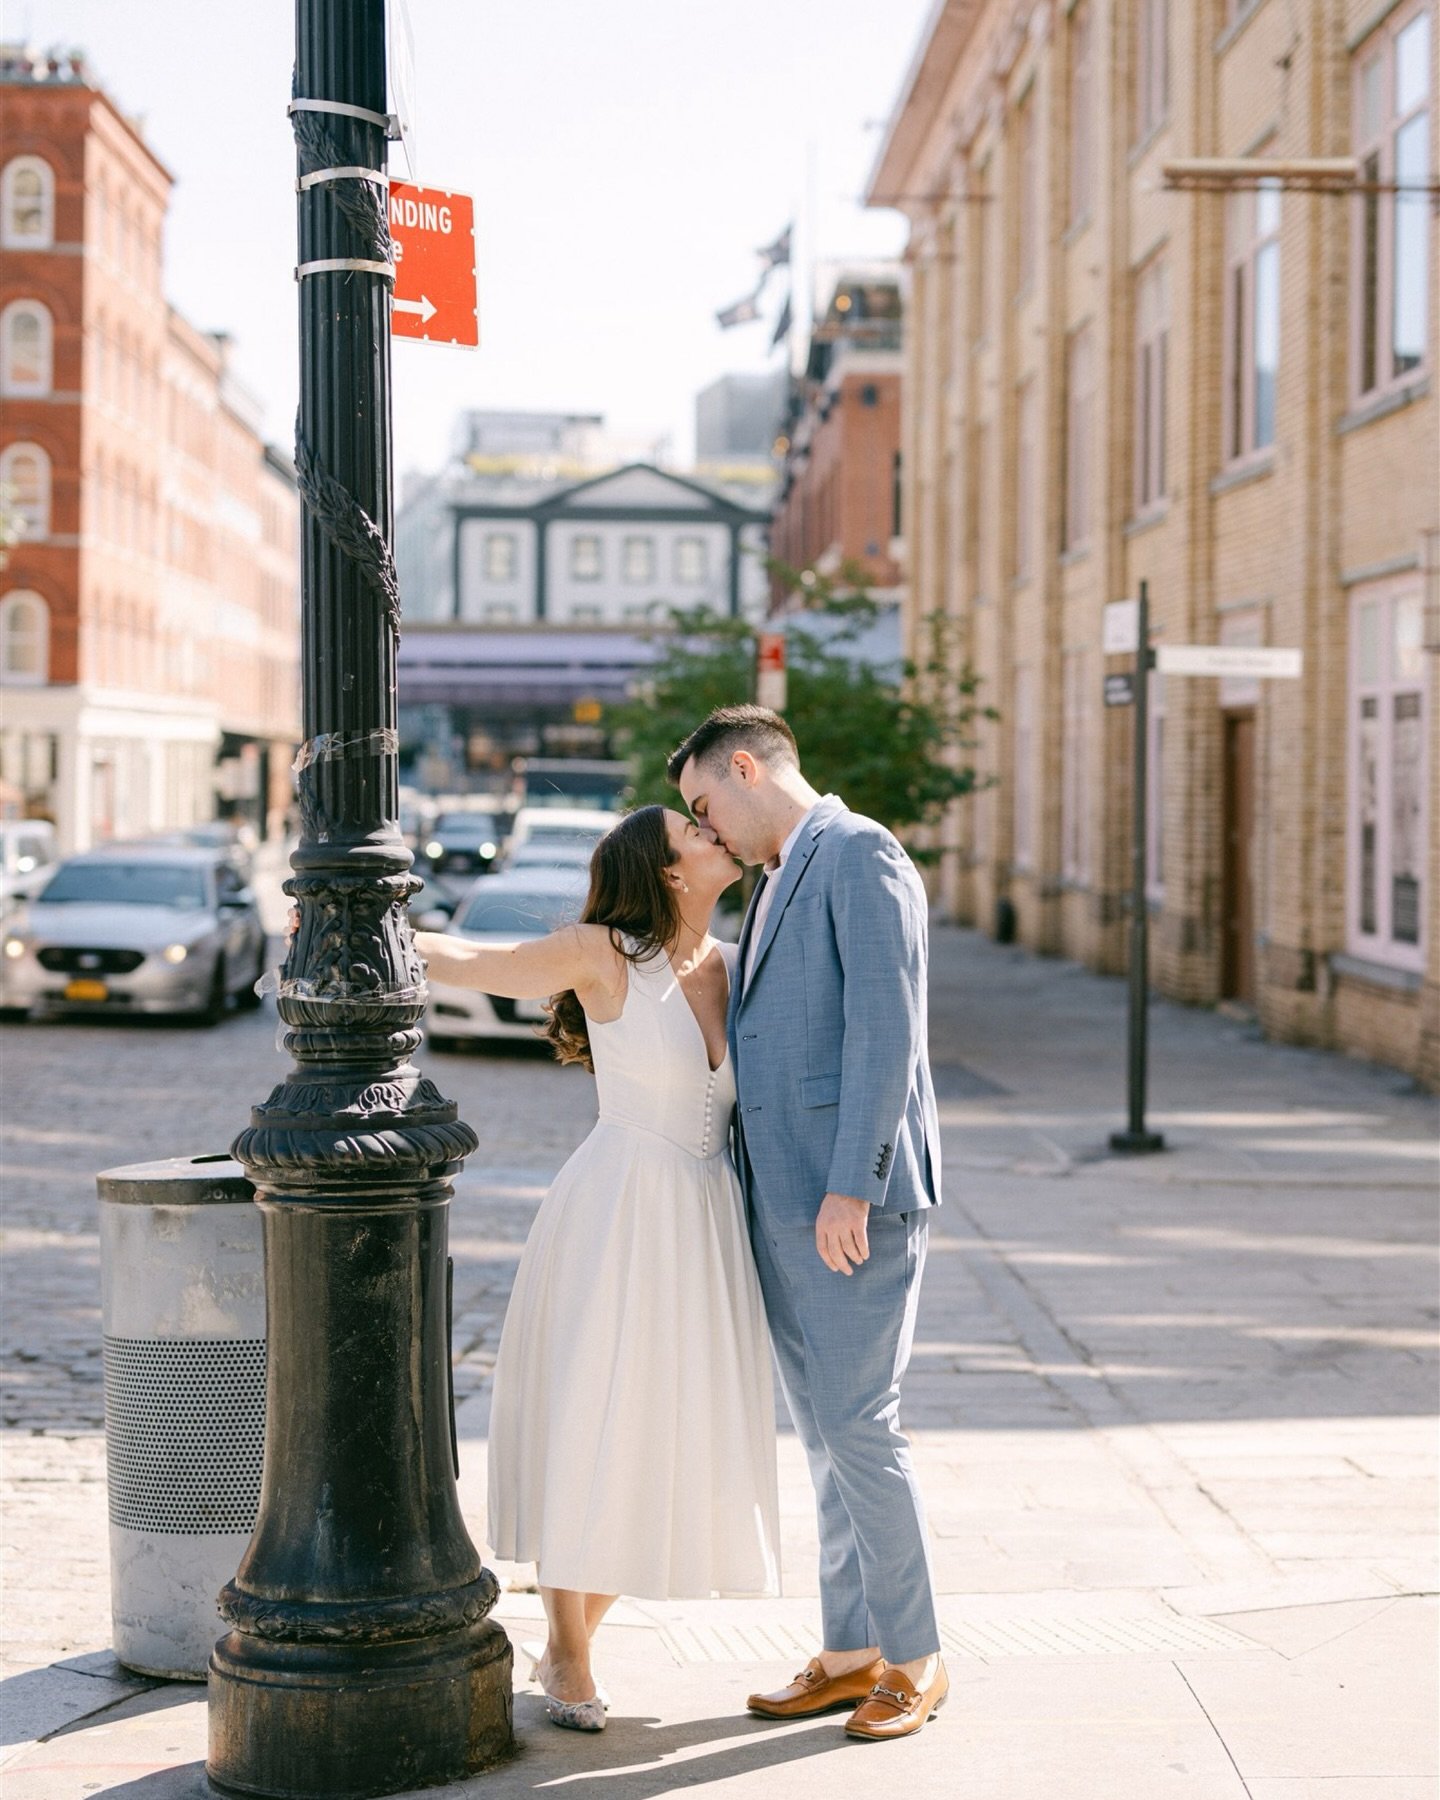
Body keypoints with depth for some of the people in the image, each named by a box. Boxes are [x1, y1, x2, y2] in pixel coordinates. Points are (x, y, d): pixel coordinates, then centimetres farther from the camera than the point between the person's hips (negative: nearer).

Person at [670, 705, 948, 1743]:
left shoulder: (860, 856, -10)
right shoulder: (784, 879, 20)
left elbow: (884, 1030, -17)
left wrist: (851, 1187, -22)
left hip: (852, 1199, -9)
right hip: (784, 1200, 9)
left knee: (859, 1426, -6)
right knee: (824, 1432, 11)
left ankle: (917, 1656, 6)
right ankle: (854, 1651, 18)